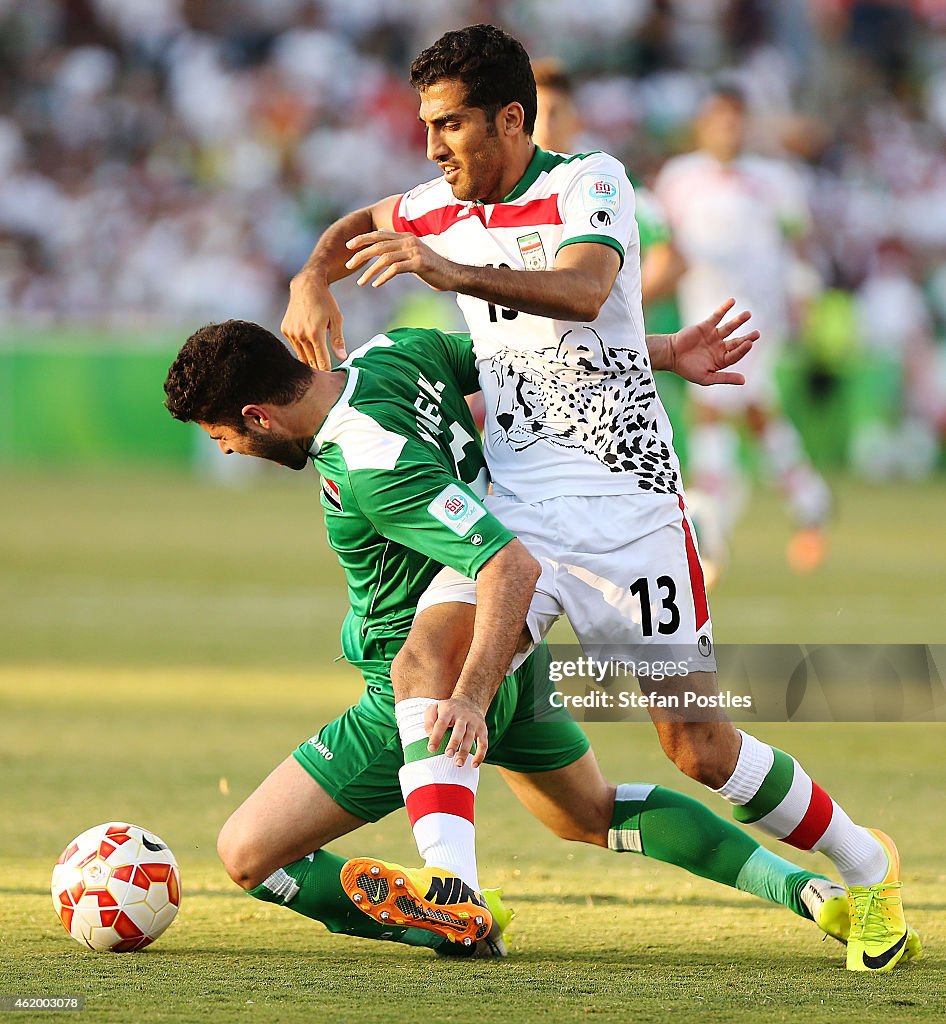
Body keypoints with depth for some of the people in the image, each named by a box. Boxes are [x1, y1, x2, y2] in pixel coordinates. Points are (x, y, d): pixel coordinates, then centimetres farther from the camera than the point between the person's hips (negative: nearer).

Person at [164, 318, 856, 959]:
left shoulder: (372, 469, -32)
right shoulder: (395, 354, -7)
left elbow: (512, 566, -39)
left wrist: (467, 691, -46)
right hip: (513, 657, 10)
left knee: (247, 853, -7)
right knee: (595, 815, 32)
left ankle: (459, 923, -3)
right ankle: (798, 886, 24)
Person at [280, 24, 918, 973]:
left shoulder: (591, 182, -8)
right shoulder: (447, 205, 9)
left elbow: (583, 291, -28)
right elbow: (359, 226, 31)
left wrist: (452, 273, -42)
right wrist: (312, 280, 9)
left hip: (629, 511, -5)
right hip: (517, 516, 5)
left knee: (703, 752, 0)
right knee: (423, 661, -24)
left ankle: (867, 867, 23)